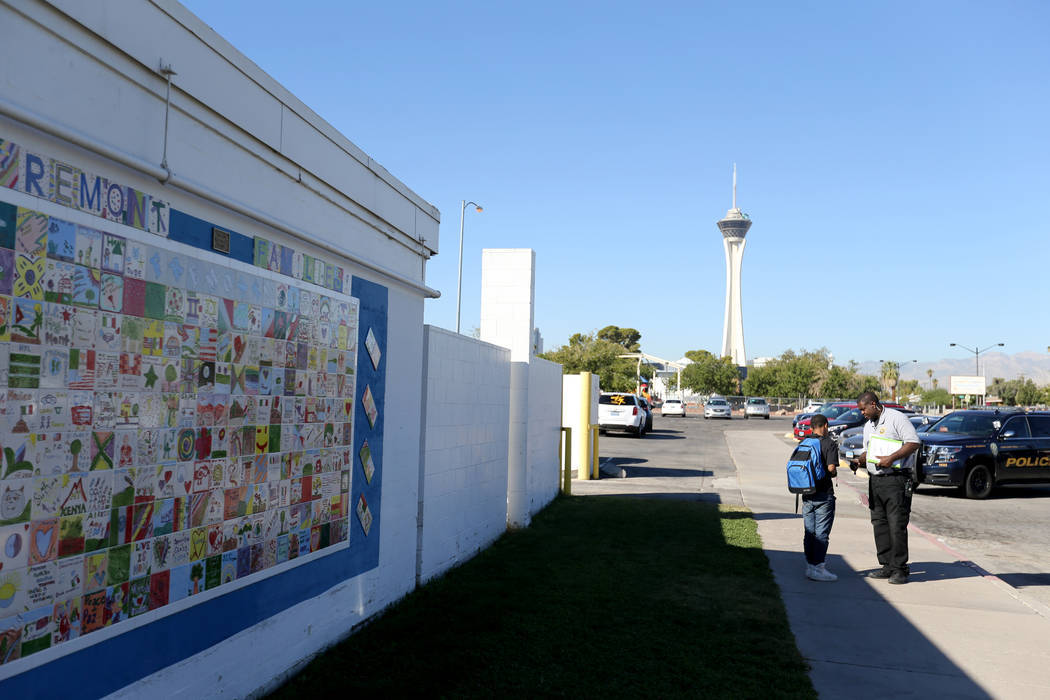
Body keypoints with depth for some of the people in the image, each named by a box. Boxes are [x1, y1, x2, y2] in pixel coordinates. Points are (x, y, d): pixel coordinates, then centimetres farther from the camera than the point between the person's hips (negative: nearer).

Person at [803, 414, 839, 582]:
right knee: (821, 533, -1)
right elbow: (831, 468, -16)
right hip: (824, 494, -5)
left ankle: (810, 566, 16)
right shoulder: (829, 443, -7)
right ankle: (817, 568, -2)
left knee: (809, 532, 12)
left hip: (807, 494, 6)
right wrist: (832, 474, 5)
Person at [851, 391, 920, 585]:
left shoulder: (896, 418, -6)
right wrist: (858, 460, 7)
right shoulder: (868, 426, 19)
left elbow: (913, 443, -13)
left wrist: (891, 458, -21)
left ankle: (900, 569, -2)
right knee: (879, 523, 7)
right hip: (875, 480, 8)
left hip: (896, 479, -8)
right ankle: (887, 566, 14)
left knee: (897, 524, -8)